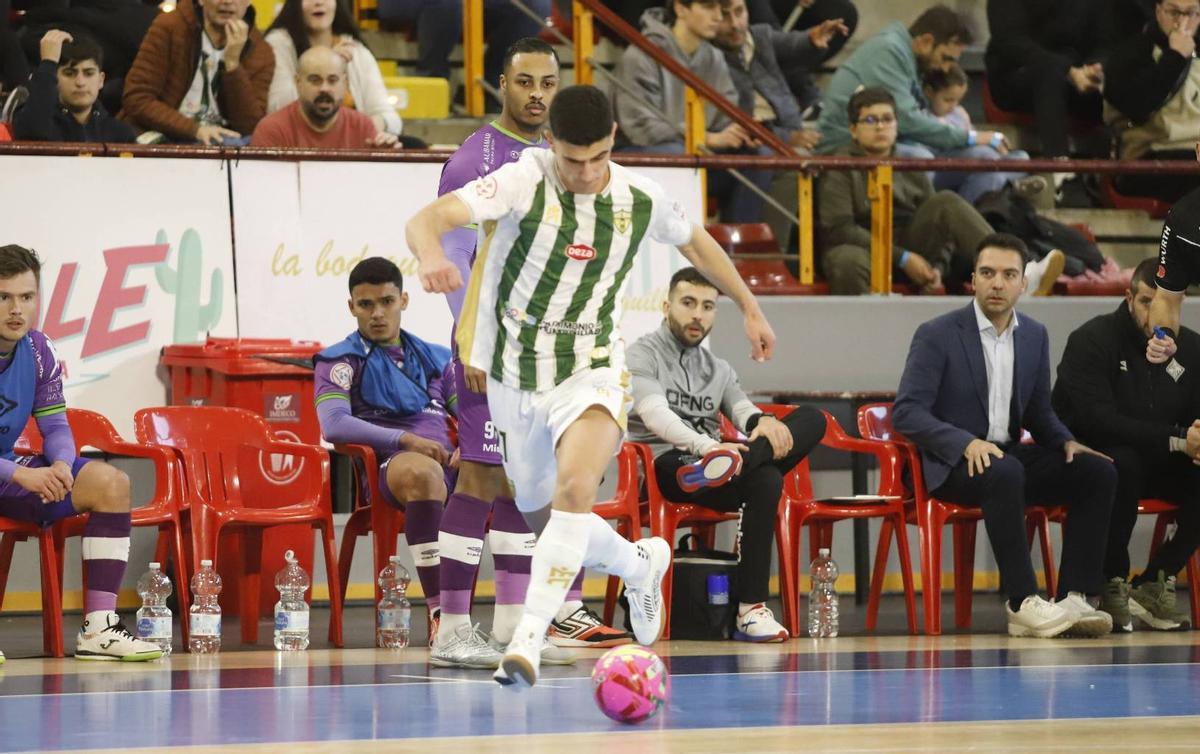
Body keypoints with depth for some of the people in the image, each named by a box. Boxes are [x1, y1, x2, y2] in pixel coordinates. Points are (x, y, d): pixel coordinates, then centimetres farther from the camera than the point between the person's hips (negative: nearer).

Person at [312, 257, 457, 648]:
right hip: (385, 466, -4)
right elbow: (334, 425, -5)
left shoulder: (436, 359, 29)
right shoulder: (339, 361, 14)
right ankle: (439, 612, -44)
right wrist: (406, 440, -15)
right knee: (420, 470, -42)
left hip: (446, 463, 4)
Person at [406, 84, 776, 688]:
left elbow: (695, 241, 17)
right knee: (545, 522, 14)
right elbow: (426, 219, -29)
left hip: (590, 372, -1)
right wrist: (432, 257, -51)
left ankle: (529, 638, -30)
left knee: (574, 489, -29)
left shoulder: (639, 200, -6)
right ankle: (640, 564, 44)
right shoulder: (524, 181, -16)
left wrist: (749, 307, 25)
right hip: (514, 375, 1)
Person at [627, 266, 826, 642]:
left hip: (711, 460, 7)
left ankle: (727, 465, -40)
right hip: (665, 467, -7)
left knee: (811, 419, -12)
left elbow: (742, 411, 8)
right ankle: (750, 609, -39)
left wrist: (765, 421, -20)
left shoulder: (719, 369, 26)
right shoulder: (643, 354, 4)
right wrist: (706, 446, -33)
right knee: (765, 480, -34)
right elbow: (656, 416, -14)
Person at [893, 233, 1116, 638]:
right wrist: (966, 443, -27)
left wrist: (1066, 441, -2)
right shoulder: (937, 335, -6)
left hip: (1010, 455, 6)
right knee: (1004, 472, -39)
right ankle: (1023, 604, -38)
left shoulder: (1035, 336, 12)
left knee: (1097, 471, -17)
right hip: (953, 464, -6)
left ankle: (1073, 598, -23)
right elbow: (907, 412, -13)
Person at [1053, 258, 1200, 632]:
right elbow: (1098, 421, -25)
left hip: (1157, 465, 6)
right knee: (1123, 465, -38)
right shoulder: (1092, 340, -14)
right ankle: (1112, 585, -26)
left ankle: (1154, 583, -13)